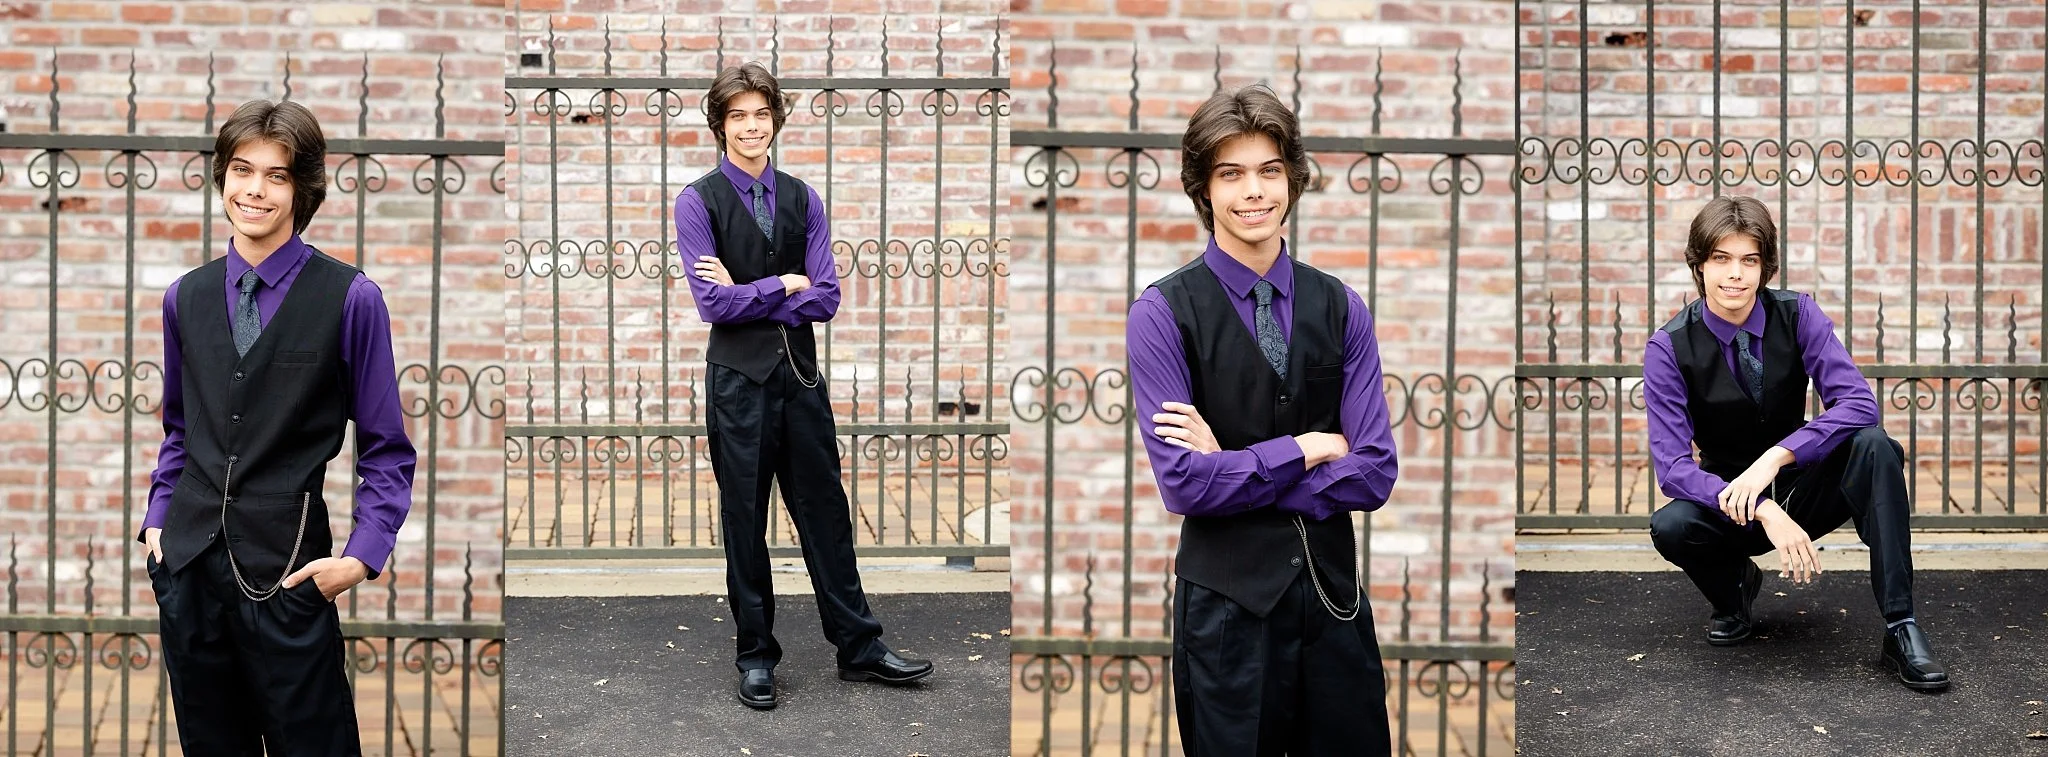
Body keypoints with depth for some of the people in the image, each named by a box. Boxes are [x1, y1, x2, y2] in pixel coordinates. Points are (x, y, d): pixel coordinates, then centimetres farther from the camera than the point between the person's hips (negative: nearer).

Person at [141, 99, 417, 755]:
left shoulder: (350, 299, -8)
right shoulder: (186, 297, 8)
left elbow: (386, 449, -4)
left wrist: (363, 555, -13)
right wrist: (157, 520, 8)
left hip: (286, 571, -4)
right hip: (187, 561, 5)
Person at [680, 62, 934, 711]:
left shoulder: (802, 200, 7)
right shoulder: (697, 201, -4)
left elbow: (825, 298, -2)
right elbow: (713, 302, -13)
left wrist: (748, 296, -11)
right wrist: (783, 285, -6)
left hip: (800, 371, 3)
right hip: (739, 376, -3)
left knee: (825, 511, 9)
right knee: (744, 520, 6)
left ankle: (858, 647, 18)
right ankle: (756, 656, 18)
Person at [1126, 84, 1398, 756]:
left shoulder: (1340, 308, 3)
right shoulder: (1163, 313, -7)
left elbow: (1374, 473, -3)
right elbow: (1183, 484, -14)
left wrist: (1232, 469, -11)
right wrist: (1306, 449, -8)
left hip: (1333, 592, 3)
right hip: (1227, 601, -3)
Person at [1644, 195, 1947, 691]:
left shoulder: (1797, 315, -10)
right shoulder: (1669, 348, -15)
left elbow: (1858, 403, -21)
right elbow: (1672, 465, -23)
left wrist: (1774, 458, -35)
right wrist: (1763, 510, -37)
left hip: (1805, 489, 1)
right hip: (1732, 504, -1)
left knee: (1874, 446, -29)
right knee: (1669, 527, -33)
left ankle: (1901, 629, -28)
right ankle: (1735, 586, 3)